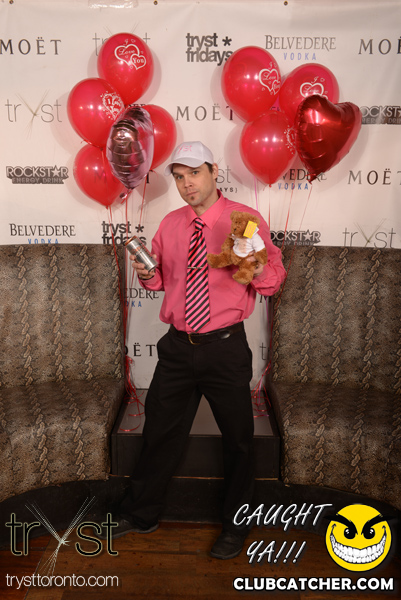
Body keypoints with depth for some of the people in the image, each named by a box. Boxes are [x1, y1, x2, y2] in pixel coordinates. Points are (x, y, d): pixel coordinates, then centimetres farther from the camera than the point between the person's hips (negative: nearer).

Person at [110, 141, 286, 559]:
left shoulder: (246, 219, -7)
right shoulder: (170, 224, 6)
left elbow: (274, 279, -5)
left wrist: (258, 270, -27)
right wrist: (148, 273, -8)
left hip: (226, 348, -3)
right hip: (177, 347, 4)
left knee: (237, 439, 11)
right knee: (160, 430, 17)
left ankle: (234, 526, 36)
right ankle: (141, 514, 40)